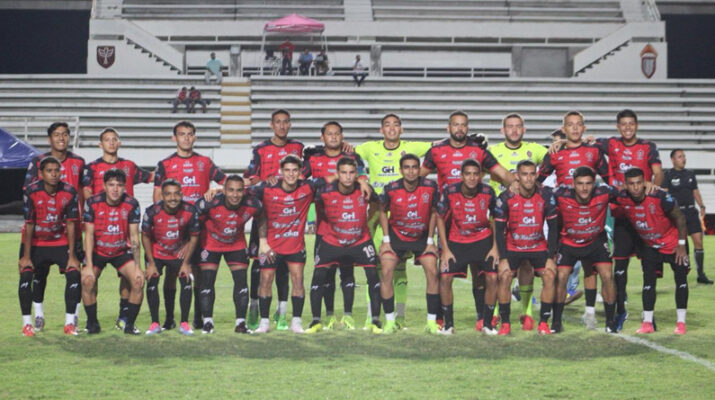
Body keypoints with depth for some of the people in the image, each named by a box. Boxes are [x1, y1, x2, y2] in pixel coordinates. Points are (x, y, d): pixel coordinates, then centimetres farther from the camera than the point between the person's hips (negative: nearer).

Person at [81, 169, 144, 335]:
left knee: (138, 281, -16)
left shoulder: (132, 205, -15)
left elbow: (134, 237, -10)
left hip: (122, 251, 1)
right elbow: (89, 235, -14)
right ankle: (92, 323, 0)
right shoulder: (93, 203, -17)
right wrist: (89, 266, -19)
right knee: (87, 281, -21)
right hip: (97, 251, -1)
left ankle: (130, 324, -1)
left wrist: (137, 267, -13)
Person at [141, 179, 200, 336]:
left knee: (186, 281, -12)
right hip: (156, 253, 0)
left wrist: (186, 263, -8)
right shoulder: (152, 211, -24)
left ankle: (184, 323, -2)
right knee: (152, 282, -11)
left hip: (179, 253, 0)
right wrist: (151, 263, -9)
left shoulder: (190, 211, -22)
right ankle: (155, 323, 0)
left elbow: (194, 237, -8)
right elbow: (145, 237, -9)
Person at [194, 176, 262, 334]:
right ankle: (207, 322, 7)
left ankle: (241, 322, 5)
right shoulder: (210, 203, -32)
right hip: (211, 243, -2)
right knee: (207, 280, -4)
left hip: (237, 244, 2)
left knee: (241, 281, -3)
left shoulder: (252, 205, -25)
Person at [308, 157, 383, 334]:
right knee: (318, 276, -9)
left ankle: (375, 321, 5)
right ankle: (316, 321, 6)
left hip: (360, 240, 0)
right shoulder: (325, 191, -19)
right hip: (331, 240, 0)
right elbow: (319, 208, 4)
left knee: (374, 276, -9)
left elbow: (374, 203, 9)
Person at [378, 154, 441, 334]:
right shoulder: (391, 189, -18)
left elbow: (433, 212, 0)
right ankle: (390, 321, -2)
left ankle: (432, 322, -1)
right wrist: (386, 240, -4)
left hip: (422, 237, 1)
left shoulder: (431, 187, -16)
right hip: (396, 235, -1)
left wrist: (430, 241, -1)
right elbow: (383, 211, 0)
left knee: (432, 272, -11)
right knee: (386, 273, -13)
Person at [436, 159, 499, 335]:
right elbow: (440, 218, -4)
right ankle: (448, 323, 3)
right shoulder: (449, 192, -16)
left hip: (483, 240, 0)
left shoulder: (488, 192, -14)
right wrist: (445, 249, -7)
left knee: (492, 278, -12)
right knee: (445, 278, -12)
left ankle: (487, 324, 4)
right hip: (456, 241, 0)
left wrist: (495, 247, -5)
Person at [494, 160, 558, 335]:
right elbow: (499, 230, -10)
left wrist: (551, 257, -10)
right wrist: (503, 259, -16)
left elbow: (553, 227, -5)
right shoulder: (506, 198, -16)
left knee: (550, 276, -16)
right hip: (512, 247, -1)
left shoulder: (546, 196, -12)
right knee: (504, 277, -18)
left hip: (539, 246, 1)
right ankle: (505, 323, -5)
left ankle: (543, 322, -5)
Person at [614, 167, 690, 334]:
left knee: (681, 279, -1)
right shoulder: (622, 199, -21)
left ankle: (681, 322, 7)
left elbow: (679, 217, -17)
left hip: (673, 243, -3)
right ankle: (648, 322, 2)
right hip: (650, 245, 3)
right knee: (648, 280, -1)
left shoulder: (660, 197, -30)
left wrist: (681, 244, -13)